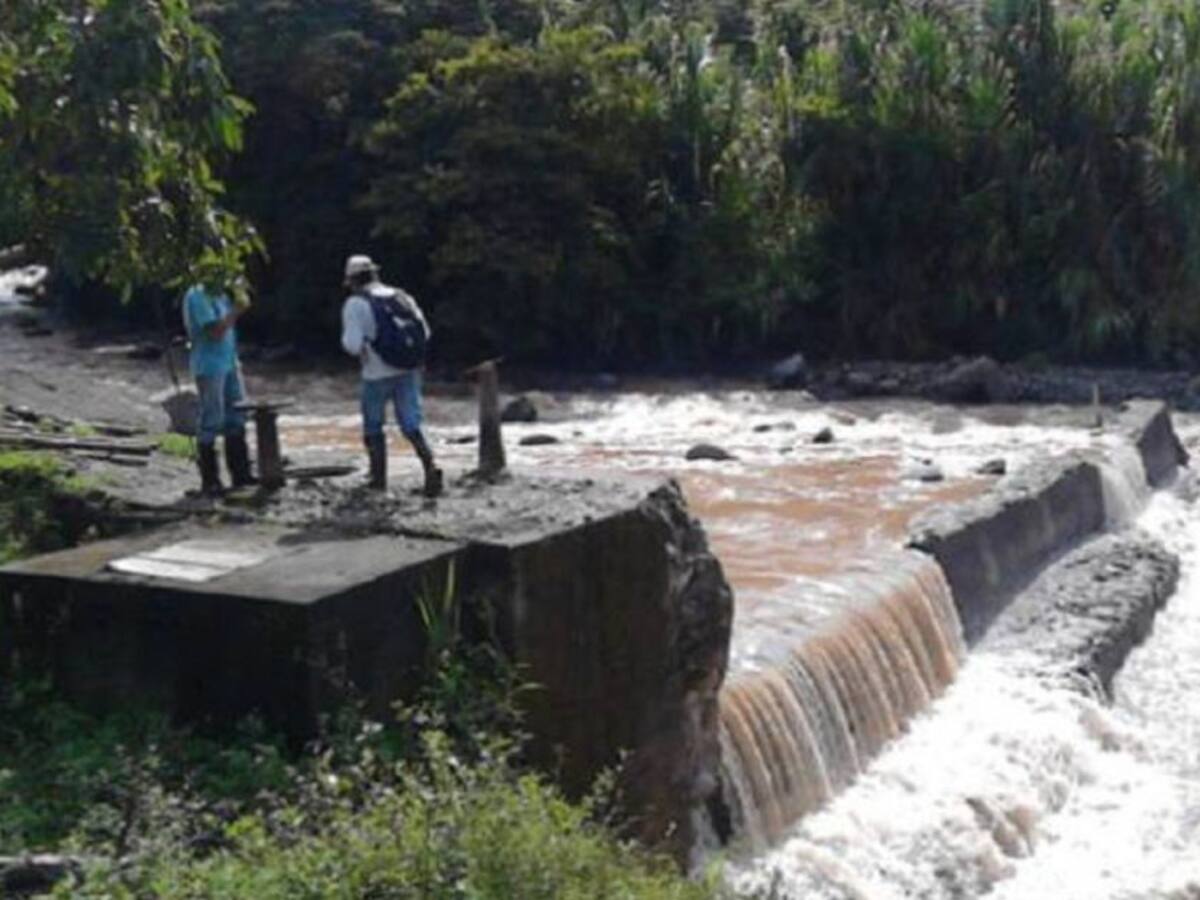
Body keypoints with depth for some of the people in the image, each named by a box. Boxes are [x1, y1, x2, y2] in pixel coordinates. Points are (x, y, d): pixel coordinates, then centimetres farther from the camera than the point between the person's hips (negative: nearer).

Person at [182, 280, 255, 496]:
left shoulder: (220, 294, 12)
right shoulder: (197, 297, -14)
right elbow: (215, 331, -21)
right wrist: (236, 311, -13)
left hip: (229, 363, 9)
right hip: (209, 366, -9)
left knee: (236, 418, 11)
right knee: (211, 421, -4)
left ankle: (240, 472, 20)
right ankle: (209, 481, 3)